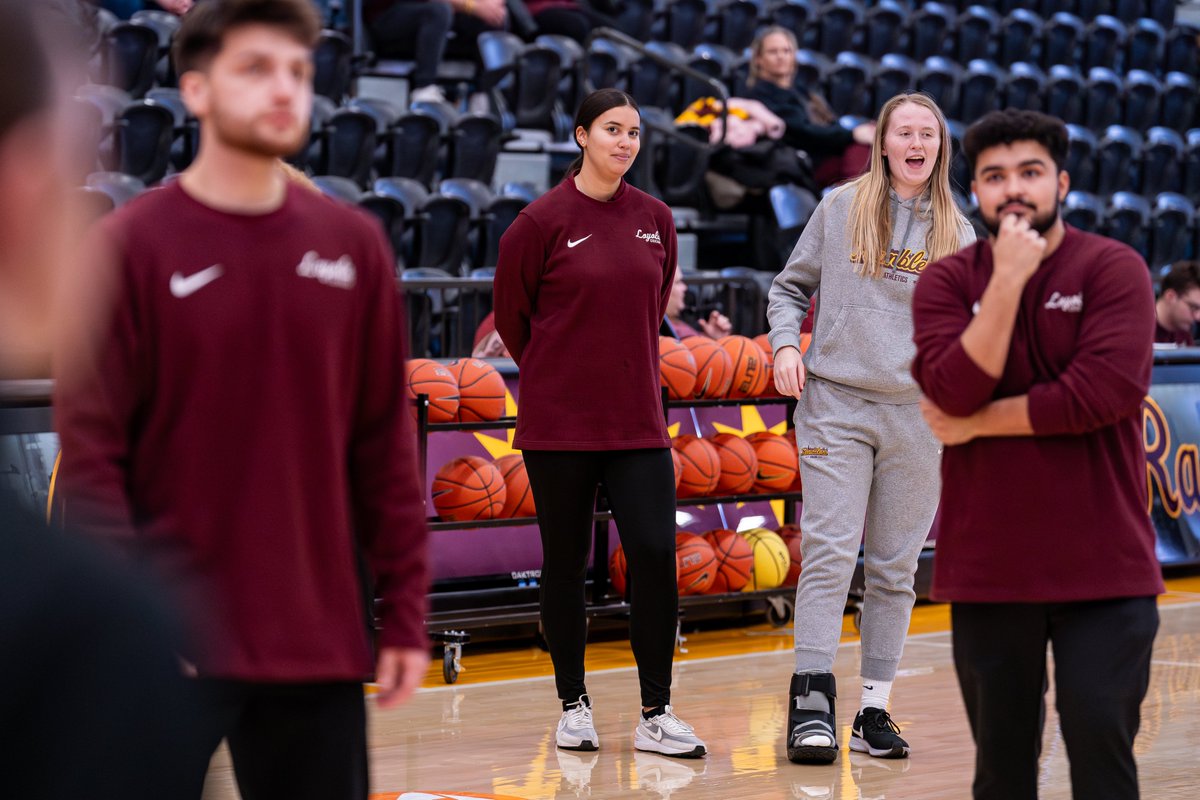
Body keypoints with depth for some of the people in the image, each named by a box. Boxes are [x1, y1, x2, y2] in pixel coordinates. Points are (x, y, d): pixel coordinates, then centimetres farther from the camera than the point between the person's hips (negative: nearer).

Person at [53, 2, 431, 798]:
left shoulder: (353, 245, 7)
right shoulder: (131, 245, -5)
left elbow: (387, 444, 9)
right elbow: (90, 449, -8)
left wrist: (404, 613, 6)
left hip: (321, 639, 4)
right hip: (171, 640, -4)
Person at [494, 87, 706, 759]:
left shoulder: (655, 219, 5)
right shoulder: (544, 220, -6)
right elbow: (511, 313, 4)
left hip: (638, 419, 3)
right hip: (559, 423, -3)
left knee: (655, 554, -7)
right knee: (566, 563, 5)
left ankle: (656, 715, 0)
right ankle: (574, 705, 20)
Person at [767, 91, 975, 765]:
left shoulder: (958, 233, 11)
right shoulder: (840, 209, 6)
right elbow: (791, 286, 13)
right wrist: (786, 343, -4)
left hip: (917, 414, 2)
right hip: (836, 405, -2)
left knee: (896, 568, 5)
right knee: (830, 554, -10)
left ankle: (875, 709, 9)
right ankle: (813, 698, -10)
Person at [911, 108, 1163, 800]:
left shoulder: (1113, 268, -4)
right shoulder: (947, 281, 5)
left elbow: (1109, 389, -18)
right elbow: (952, 391, -12)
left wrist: (978, 422, -10)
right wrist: (1008, 279, -16)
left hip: (1103, 568, -3)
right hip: (987, 568, 3)